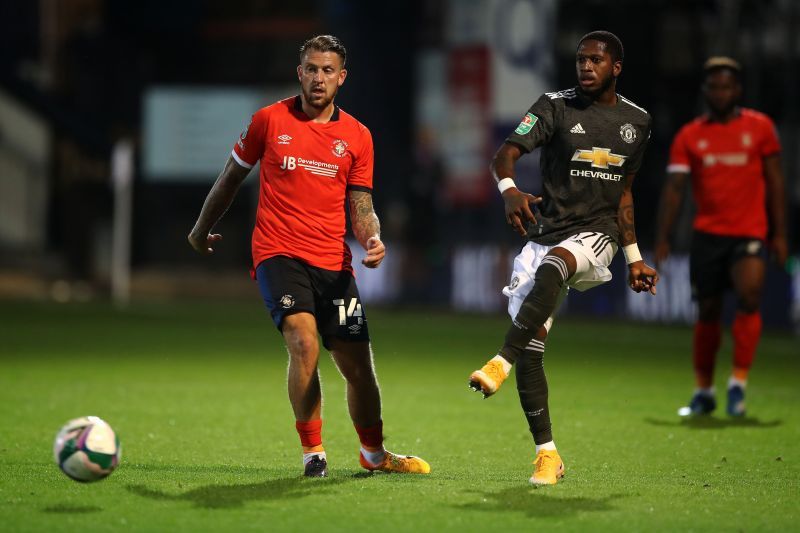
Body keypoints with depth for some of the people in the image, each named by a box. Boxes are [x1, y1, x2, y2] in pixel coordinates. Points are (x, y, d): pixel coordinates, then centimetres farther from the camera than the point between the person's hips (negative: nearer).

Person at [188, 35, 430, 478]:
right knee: (304, 341, -26)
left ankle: (374, 454, 30)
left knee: (358, 366, 5)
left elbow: (361, 209, 11)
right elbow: (231, 176, 15)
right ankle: (313, 453, -14)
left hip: (332, 263, 3)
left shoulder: (357, 137, 7)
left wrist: (372, 240, -11)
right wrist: (202, 229, 25)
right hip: (278, 253, -3)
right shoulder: (269, 120, 1)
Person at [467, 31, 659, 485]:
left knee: (551, 265, -37)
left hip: (595, 234, 0)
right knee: (531, 346, -9)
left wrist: (634, 259, 23)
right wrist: (510, 190, -35)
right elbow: (506, 153, -13)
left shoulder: (636, 121, 11)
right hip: (546, 233, 1)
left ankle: (501, 363, -46)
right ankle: (547, 454, 0)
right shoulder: (556, 106, 0)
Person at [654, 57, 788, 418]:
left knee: (749, 296, -24)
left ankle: (739, 382, -16)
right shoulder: (689, 136, 5)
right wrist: (662, 239, -7)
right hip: (707, 234, 2)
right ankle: (703, 392, 20)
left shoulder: (760, 127, 4)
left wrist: (779, 233, 3)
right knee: (707, 312, 7)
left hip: (750, 233, -2)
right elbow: (674, 187, 1)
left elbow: (774, 182, 7)